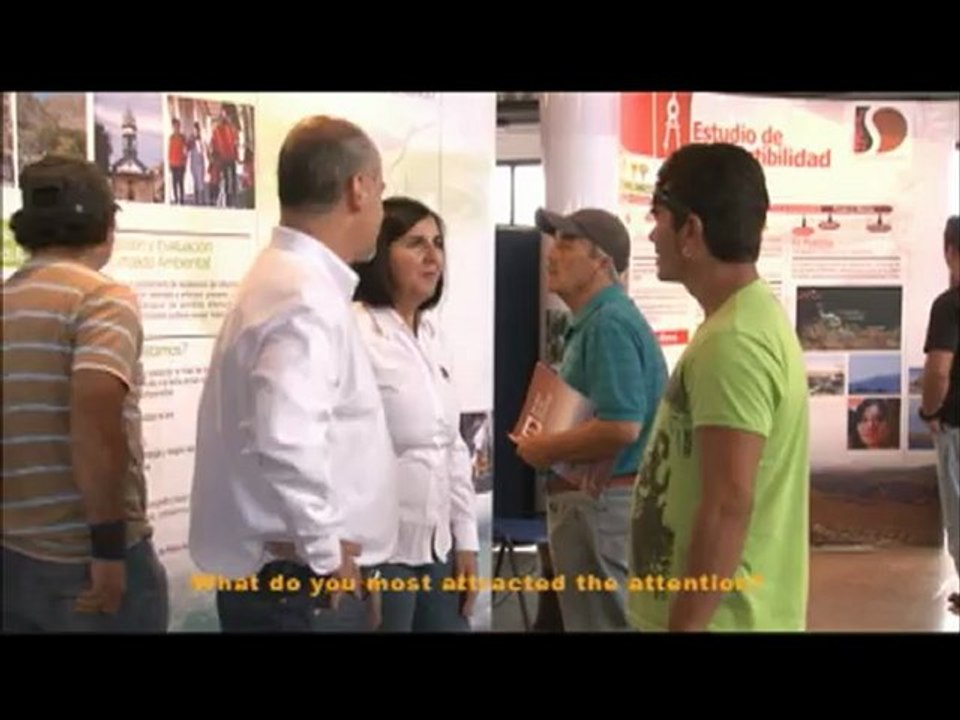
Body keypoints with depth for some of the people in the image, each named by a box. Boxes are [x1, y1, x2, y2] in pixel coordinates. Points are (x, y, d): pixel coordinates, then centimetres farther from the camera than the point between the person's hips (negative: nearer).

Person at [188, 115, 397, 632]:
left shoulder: (285, 277, 13)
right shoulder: (307, 296, -19)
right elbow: (286, 443, -34)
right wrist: (327, 553, -19)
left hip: (285, 575, 9)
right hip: (303, 585, -9)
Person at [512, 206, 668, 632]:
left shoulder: (609, 323, -18)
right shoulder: (594, 321, 15)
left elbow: (621, 427, -28)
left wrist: (547, 450, -16)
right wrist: (550, 441, 10)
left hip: (600, 504, -10)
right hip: (595, 501, 10)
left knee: (600, 621, -1)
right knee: (605, 617, 18)